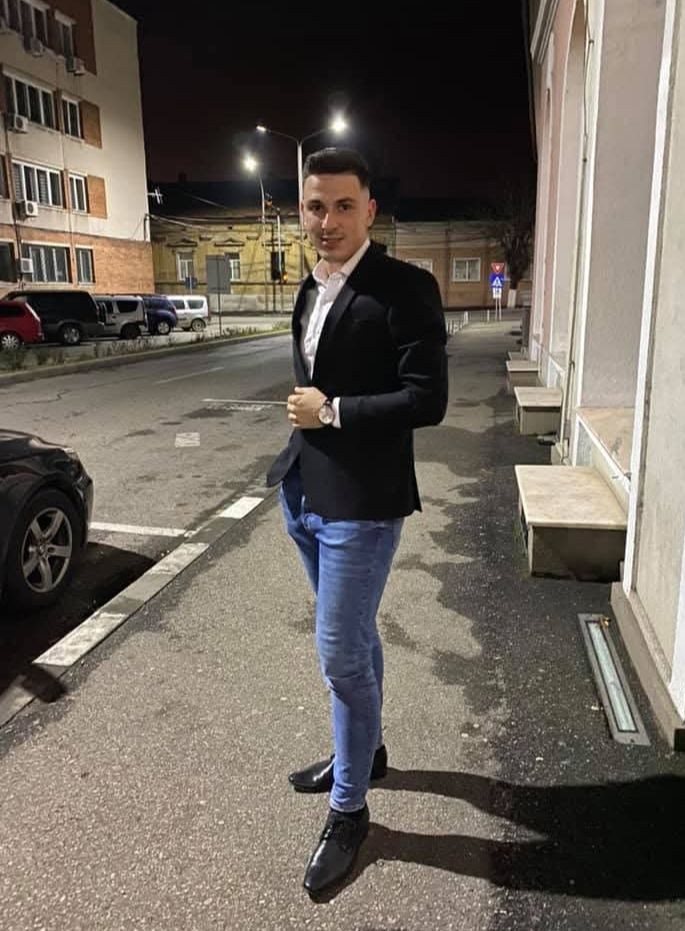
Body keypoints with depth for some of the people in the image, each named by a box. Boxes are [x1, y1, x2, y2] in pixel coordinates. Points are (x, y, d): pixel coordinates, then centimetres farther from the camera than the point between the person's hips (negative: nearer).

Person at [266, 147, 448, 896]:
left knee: (341, 653, 0)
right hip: (305, 492, 8)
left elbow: (427, 399, -19)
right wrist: (302, 416, 6)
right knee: (354, 639, 22)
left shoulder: (405, 288, -13)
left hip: (359, 500, -8)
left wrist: (333, 411, -15)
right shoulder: (312, 289, 12)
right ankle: (364, 748, 43)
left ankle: (349, 809, 22)